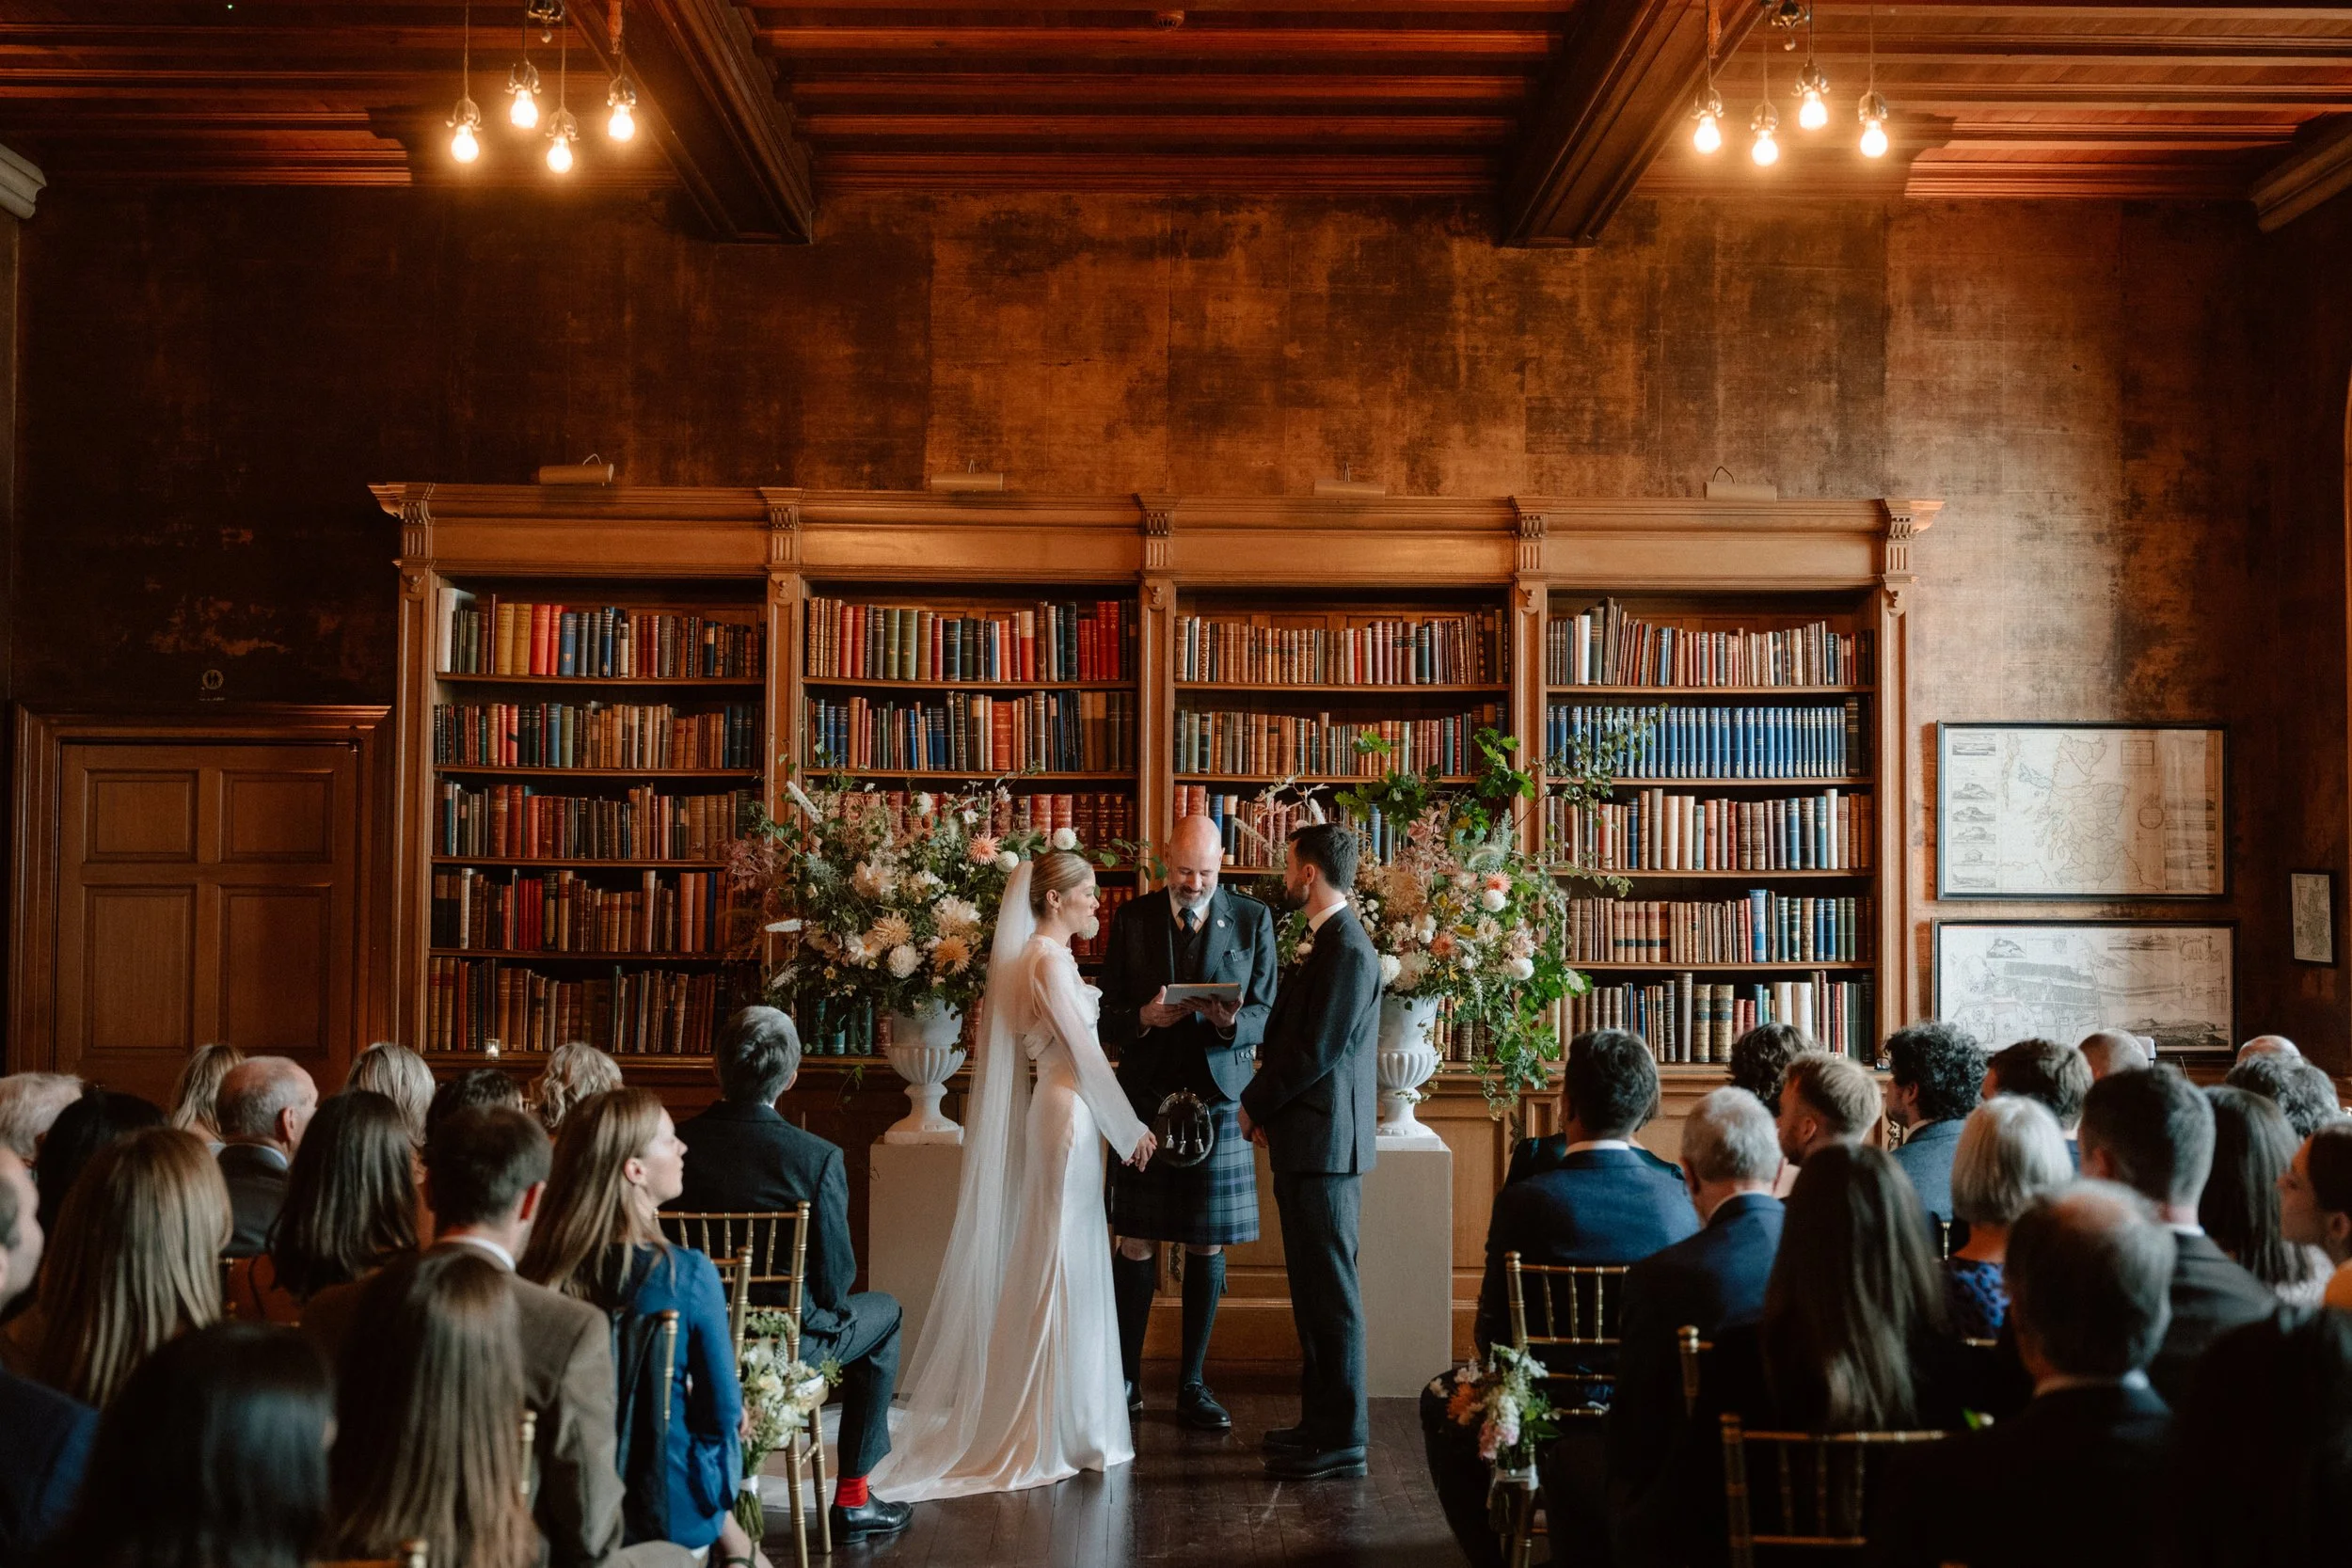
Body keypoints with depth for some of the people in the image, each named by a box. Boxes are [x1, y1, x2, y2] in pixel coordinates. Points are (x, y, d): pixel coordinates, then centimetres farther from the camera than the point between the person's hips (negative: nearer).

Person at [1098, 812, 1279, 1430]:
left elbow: (1264, 1014, 2)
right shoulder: (1131, 919, 4)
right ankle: (1125, 1379, 16)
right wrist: (1143, 1018, -17)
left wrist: (1232, 1022, -20)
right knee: (1137, 1244, 3)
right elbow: (1109, 1014, 4)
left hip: (1217, 1096, 0)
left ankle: (1192, 1386, 16)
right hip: (1146, 1094, 0)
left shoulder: (1253, 920, 4)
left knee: (1208, 1246, 5)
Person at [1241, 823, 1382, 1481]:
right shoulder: (1328, 942, 15)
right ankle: (1323, 1420, 25)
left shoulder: (1348, 950, -16)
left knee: (1329, 1291, -4)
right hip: (1306, 1141, 10)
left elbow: (1316, 1051, -20)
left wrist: (1255, 1104, -8)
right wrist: (1267, 1106, 7)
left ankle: (1342, 1439, 2)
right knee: (1314, 1288, 15)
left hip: (1324, 1143, -10)